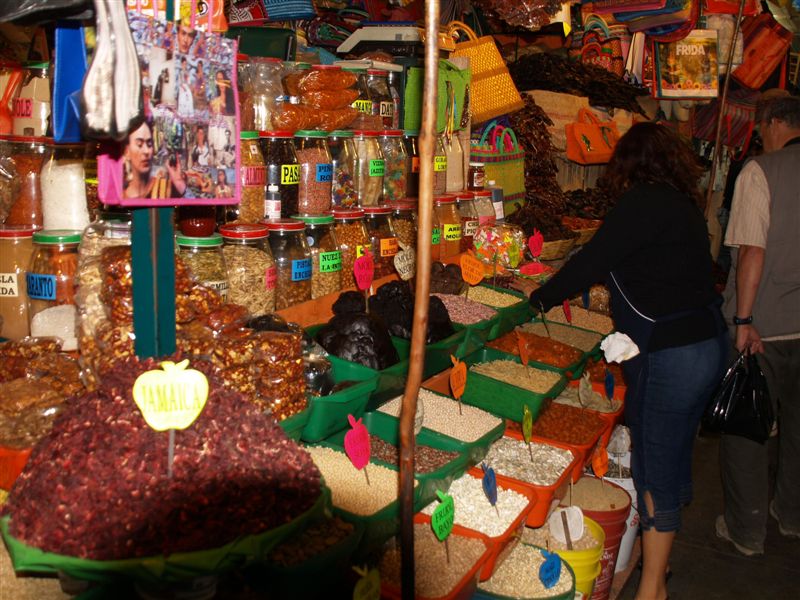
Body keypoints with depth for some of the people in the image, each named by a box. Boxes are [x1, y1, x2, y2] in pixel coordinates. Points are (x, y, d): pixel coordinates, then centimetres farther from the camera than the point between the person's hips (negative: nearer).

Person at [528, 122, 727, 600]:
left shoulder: (644, 202, -15)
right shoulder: (684, 203, 12)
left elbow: (592, 263, -15)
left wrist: (541, 298, 0)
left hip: (669, 356, -9)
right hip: (708, 343, 9)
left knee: (654, 470, 2)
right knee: (674, 457, 21)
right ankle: (661, 556, 39)